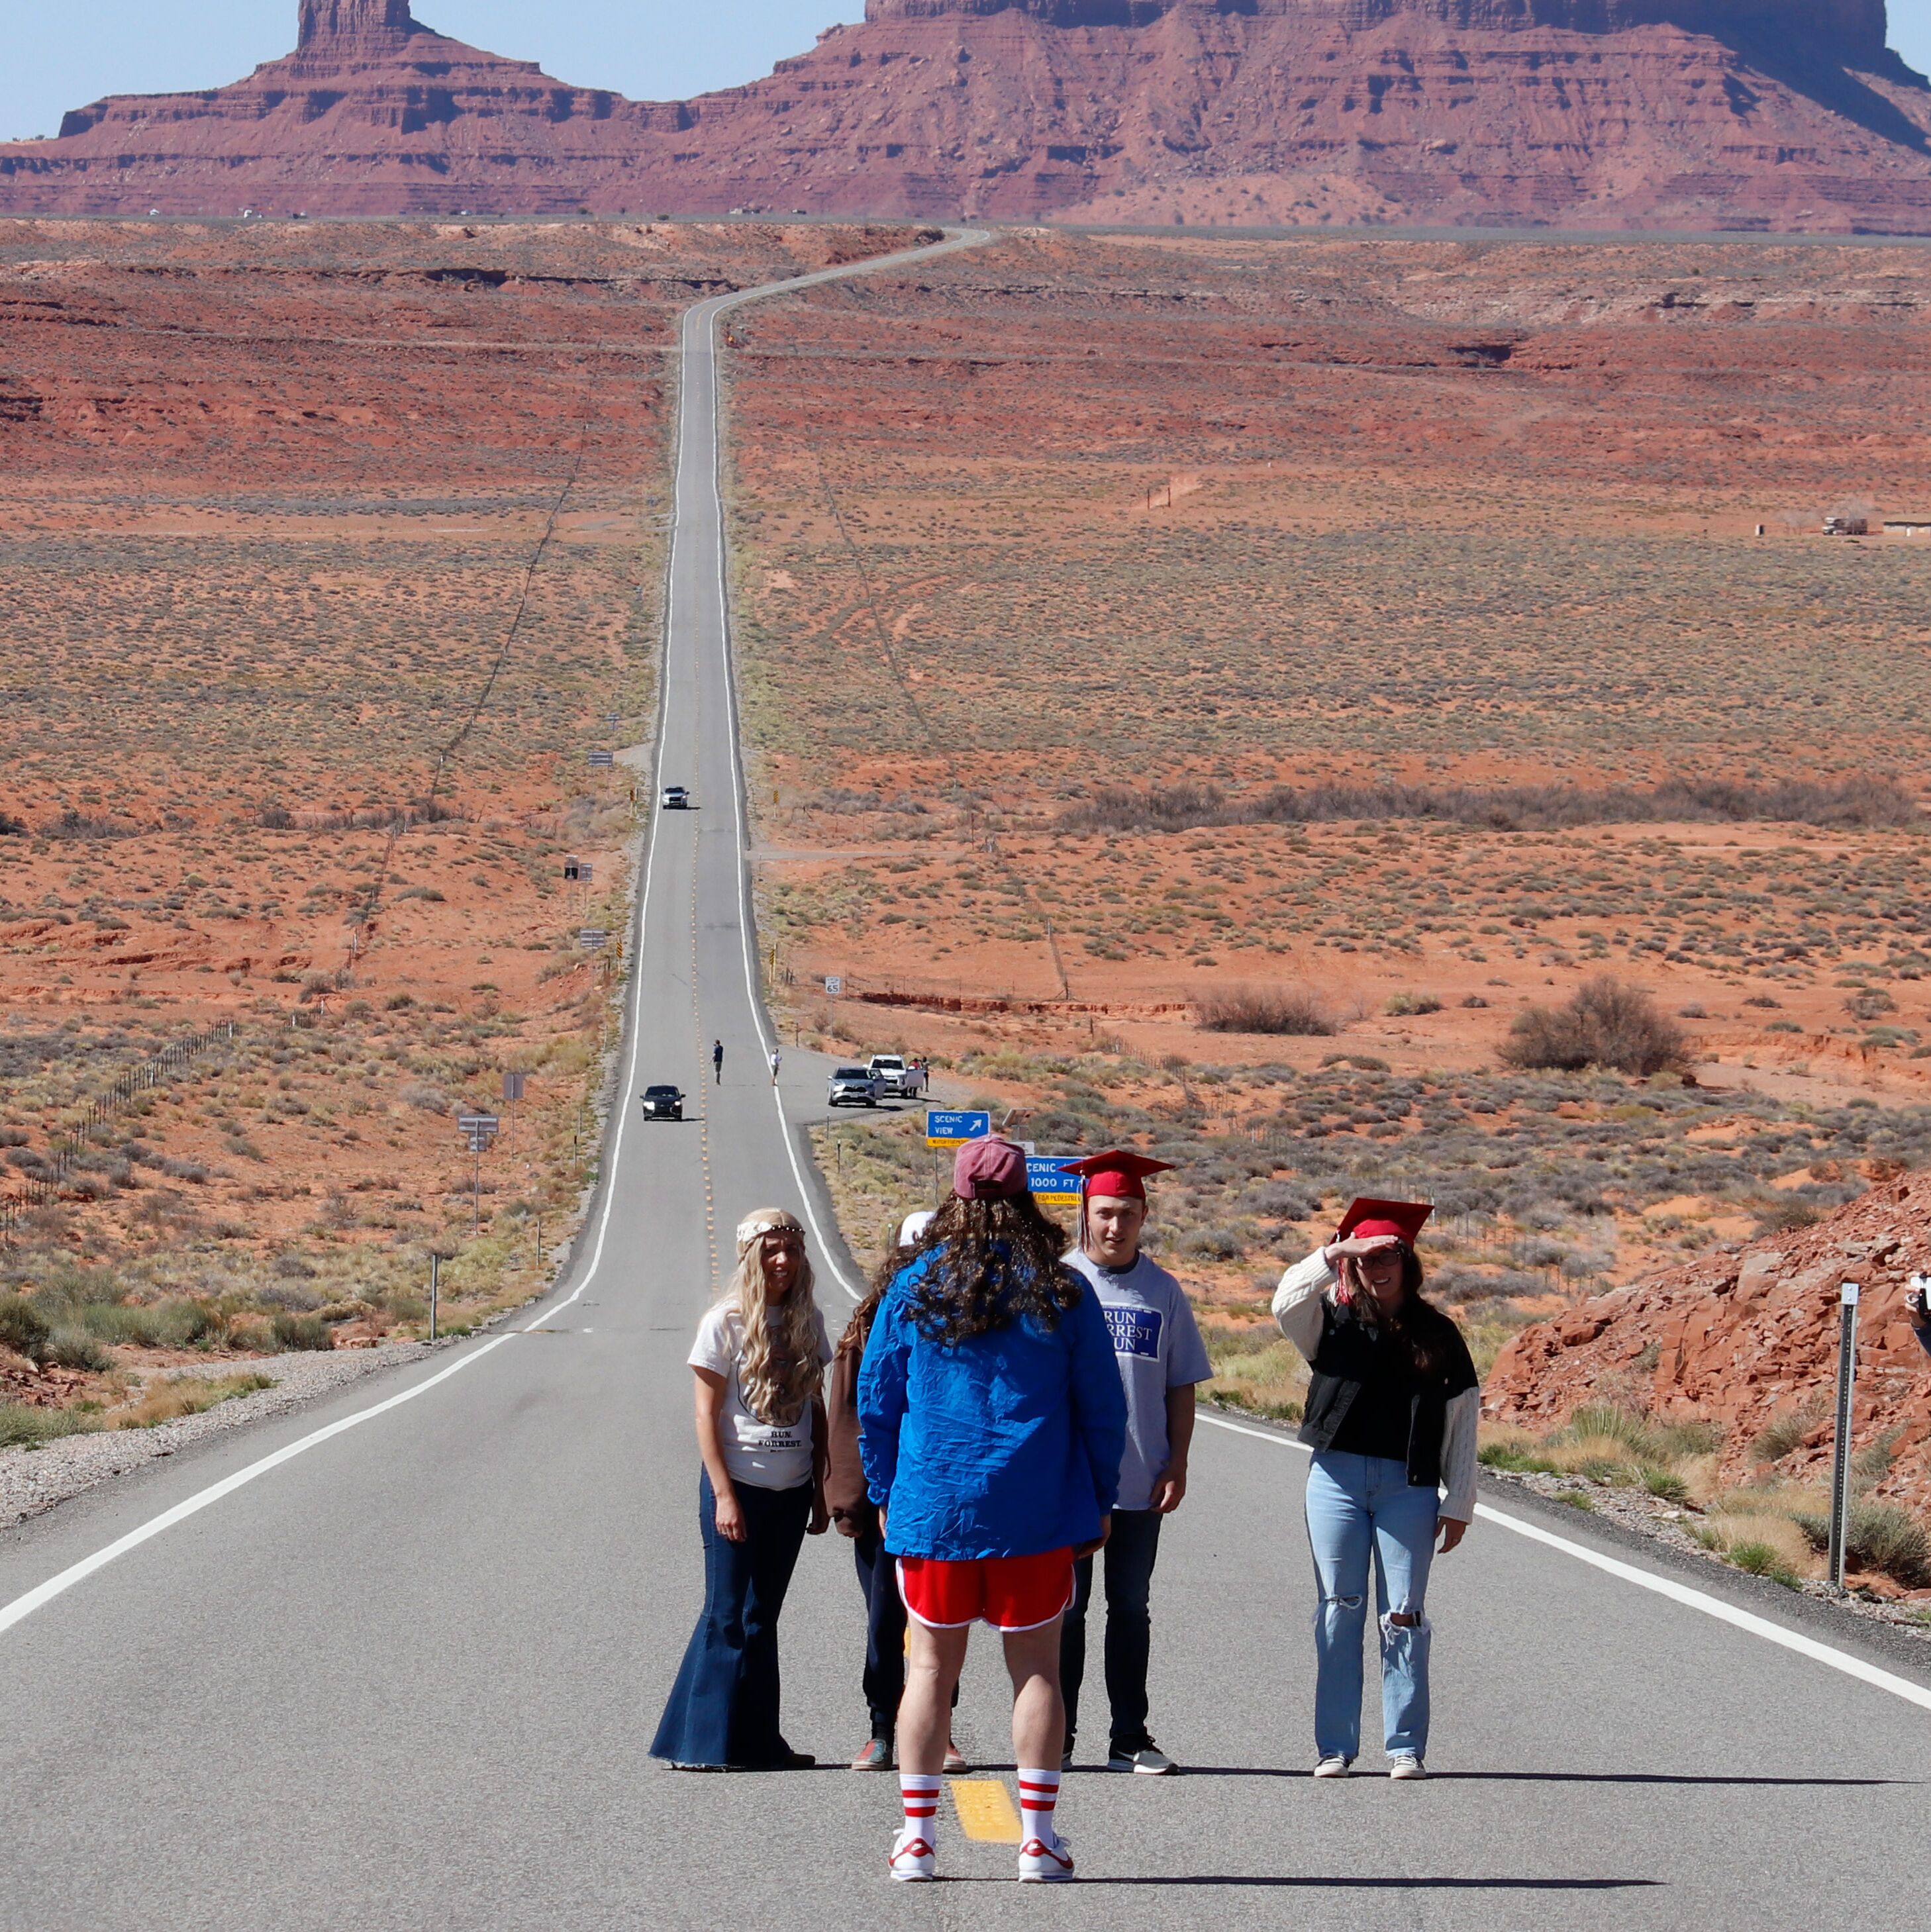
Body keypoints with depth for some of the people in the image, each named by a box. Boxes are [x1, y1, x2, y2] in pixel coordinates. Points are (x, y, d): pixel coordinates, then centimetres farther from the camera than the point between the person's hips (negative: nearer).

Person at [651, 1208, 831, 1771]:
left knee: (762, 1617, 10)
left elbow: (815, 1409, 13)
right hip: (739, 1485, -5)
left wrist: (820, 1491, 10)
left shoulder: (806, 1321, 7)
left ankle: (758, 1742, 14)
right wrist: (723, 1495, -14)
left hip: (790, 1489, 5)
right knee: (727, 1615, -2)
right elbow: (707, 1414, -8)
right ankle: (705, 1743, 3)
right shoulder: (727, 1322, -8)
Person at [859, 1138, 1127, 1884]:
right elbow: (1102, 1406, 2)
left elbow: (875, 1401, 5)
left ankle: (916, 1836, 5)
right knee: (1036, 1667, 5)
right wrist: (1098, 1501, 12)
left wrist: (885, 1495, 16)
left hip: (932, 1508, 1)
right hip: (1037, 1514, -1)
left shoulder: (913, 1289, 0)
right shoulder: (1061, 1293, -1)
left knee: (931, 1667, 7)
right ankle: (1038, 1836, 2)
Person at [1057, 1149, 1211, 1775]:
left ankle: (1130, 1739, 11)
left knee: (1131, 1608, 7)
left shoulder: (1162, 1291, 8)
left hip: (1141, 1481, 2)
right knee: (1065, 1606, 1)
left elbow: (1181, 1386, 11)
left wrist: (1177, 1463, 1)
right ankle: (1055, 1738, 6)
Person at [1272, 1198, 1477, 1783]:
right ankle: (1334, 1747, 7)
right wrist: (1335, 1253, -17)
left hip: (1408, 1487, -1)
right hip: (1337, 1477, 1)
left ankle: (1406, 1747, 5)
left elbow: (1461, 1421, 7)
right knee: (1339, 1611, 2)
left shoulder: (1437, 1334, 7)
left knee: (1404, 1617, -1)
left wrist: (1459, 1504, 4)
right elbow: (1286, 1301, -11)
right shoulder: (1333, 1321, 9)